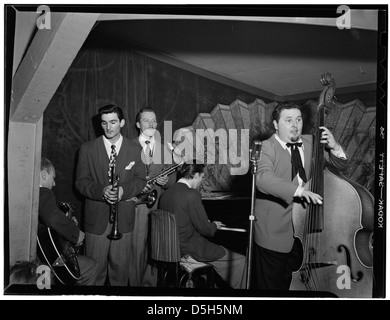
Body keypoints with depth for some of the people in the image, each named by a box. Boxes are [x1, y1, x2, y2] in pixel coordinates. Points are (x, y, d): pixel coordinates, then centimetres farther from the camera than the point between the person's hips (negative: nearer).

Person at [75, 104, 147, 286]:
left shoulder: (134, 150, 6)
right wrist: (101, 190, -19)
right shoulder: (87, 149, 4)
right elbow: (81, 181, 0)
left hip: (124, 218, 1)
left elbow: (140, 180, 3)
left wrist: (124, 190, -17)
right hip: (96, 218, 0)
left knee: (120, 266, 8)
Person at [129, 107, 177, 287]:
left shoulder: (165, 150, 14)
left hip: (159, 206, 3)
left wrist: (165, 181, -10)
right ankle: (135, 282, 14)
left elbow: (172, 179, 11)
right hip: (136, 205, -2)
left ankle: (150, 282, 19)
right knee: (136, 247, -3)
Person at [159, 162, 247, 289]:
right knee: (240, 261, -1)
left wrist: (207, 224, 18)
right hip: (188, 251, -9)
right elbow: (205, 230, -15)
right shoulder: (192, 194, -20)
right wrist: (214, 225, 7)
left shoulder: (166, 193, 3)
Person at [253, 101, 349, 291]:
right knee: (270, 285, 8)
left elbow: (341, 167, 10)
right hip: (275, 232, -5)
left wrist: (334, 147, -10)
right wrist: (297, 190, -41)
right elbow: (262, 178, -29)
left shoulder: (311, 142, 6)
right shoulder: (267, 147, -11)